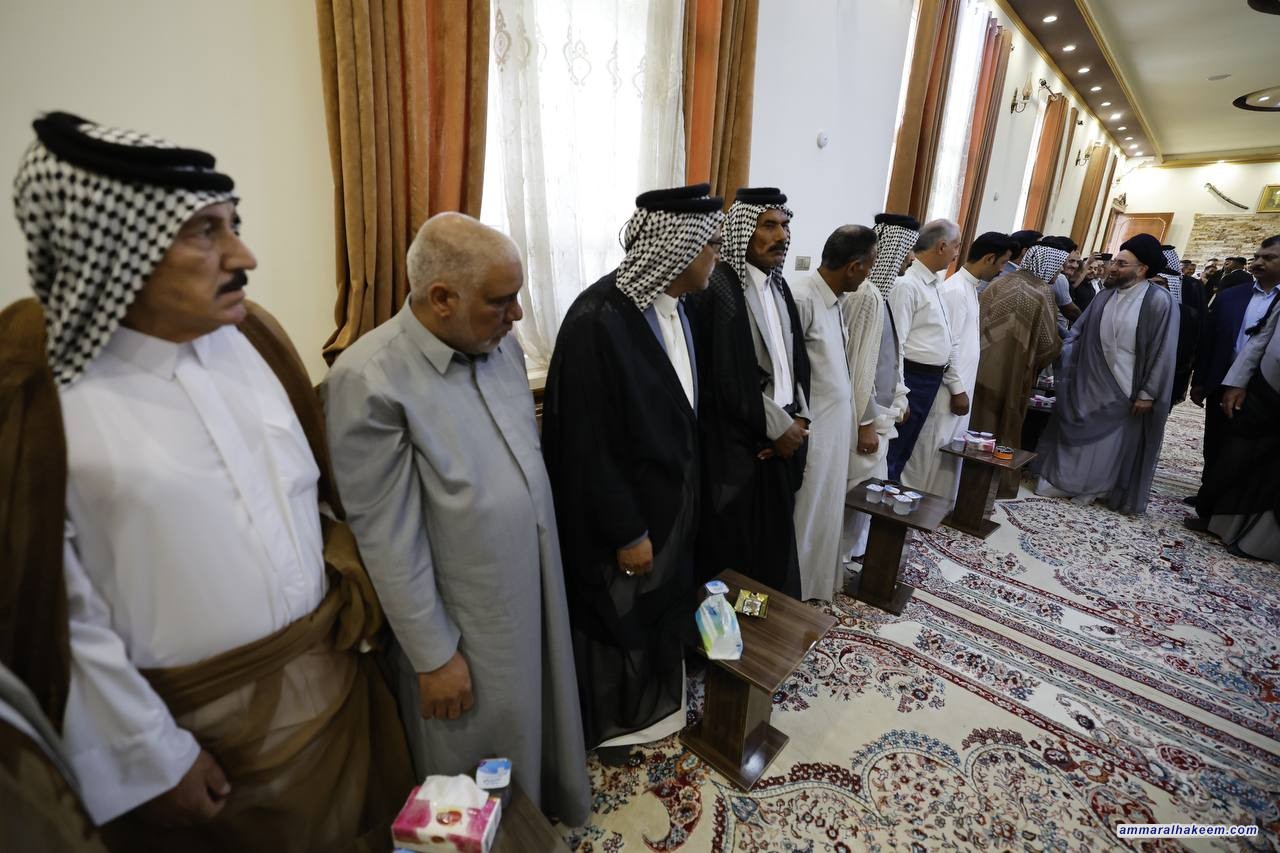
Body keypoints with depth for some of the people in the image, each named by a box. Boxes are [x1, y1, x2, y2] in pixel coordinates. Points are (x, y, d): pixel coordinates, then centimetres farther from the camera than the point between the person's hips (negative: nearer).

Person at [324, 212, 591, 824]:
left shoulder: (502, 344, -2)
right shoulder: (369, 378, -22)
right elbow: (388, 539, -18)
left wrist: (549, 568, 14)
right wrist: (434, 656, -11)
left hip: (539, 590, 6)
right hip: (467, 627, -6)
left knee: (545, 722, 29)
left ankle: (553, 810, 57)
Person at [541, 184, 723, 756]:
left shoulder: (672, 305, -2)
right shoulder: (597, 320, -27)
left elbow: (680, 408, 6)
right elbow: (590, 444, -23)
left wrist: (683, 491, 11)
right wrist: (627, 532, -17)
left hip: (671, 495, 8)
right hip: (621, 511, -7)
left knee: (663, 606, 25)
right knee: (617, 617, 17)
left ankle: (653, 701, 53)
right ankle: (609, 721, 47)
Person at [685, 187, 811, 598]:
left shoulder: (778, 285, 10)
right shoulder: (716, 287, -16)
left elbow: (796, 357, 13)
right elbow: (727, 379, -19)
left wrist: (798, 417, -1)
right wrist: (777, 426, -10)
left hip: (781, 438, 8)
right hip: (737, 444, -7)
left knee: (776, 540, 18)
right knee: (736, 549, 8)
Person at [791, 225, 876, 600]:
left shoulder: (834, 299, 7)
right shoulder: (803, 299, -20)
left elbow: (833, 365, 10)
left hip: (836, 424, 9)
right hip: (812, 429, -9)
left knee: (826, 509, 20)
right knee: (806, 514, 6)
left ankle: (819, 579, 38)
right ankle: (793, 589, 25)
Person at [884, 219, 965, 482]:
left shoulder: (935, 285, 15)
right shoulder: (907, 285, -14)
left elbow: (948, 341, 17)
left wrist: (957, 387, 16)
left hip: (932, 381, 9)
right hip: (911, 380, -9)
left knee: (903, 453, 16)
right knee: (890, 454, -1)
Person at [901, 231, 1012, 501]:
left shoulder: (970, 288, 12)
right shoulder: (955, 290, -18)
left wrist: (963, 388, 14)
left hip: (961, 386, 10)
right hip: (950, 390, -10)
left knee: (951, 449, 18)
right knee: (933, 452, 1)